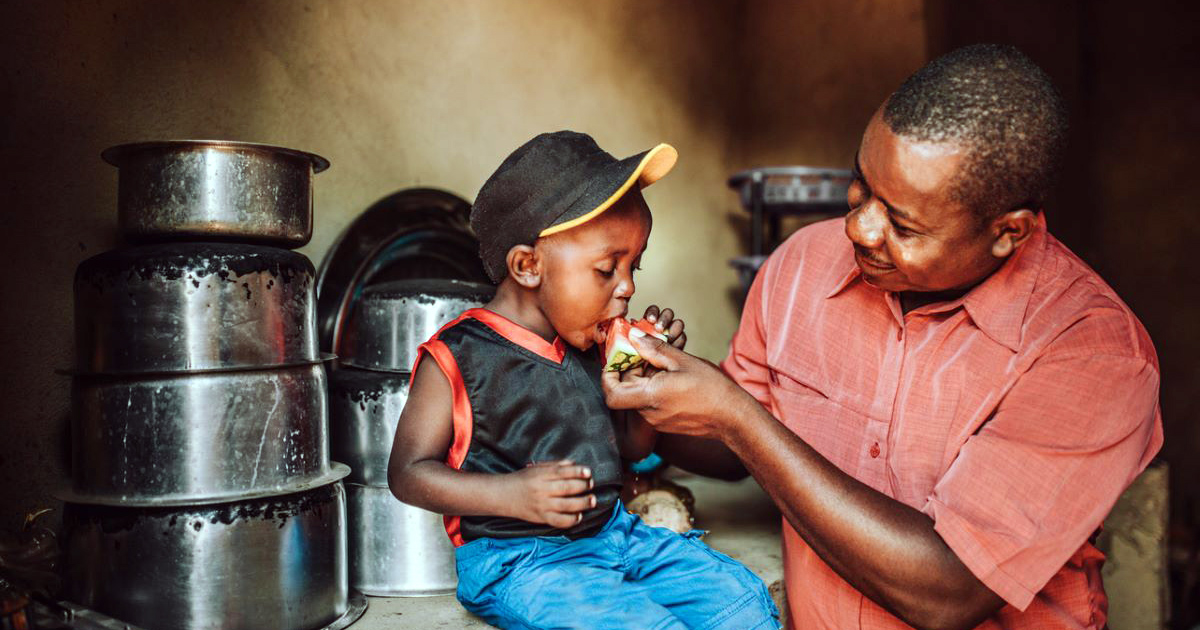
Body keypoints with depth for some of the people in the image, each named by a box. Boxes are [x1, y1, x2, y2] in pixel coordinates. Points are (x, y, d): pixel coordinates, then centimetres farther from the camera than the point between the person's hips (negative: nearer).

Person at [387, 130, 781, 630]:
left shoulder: (588, 347, 7)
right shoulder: (458, 358, -13)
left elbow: (632, 447, 18)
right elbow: (408, 472, -11)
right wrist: (512, 494, -24)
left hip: (613, 530, 7)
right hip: (517, 559, -6)